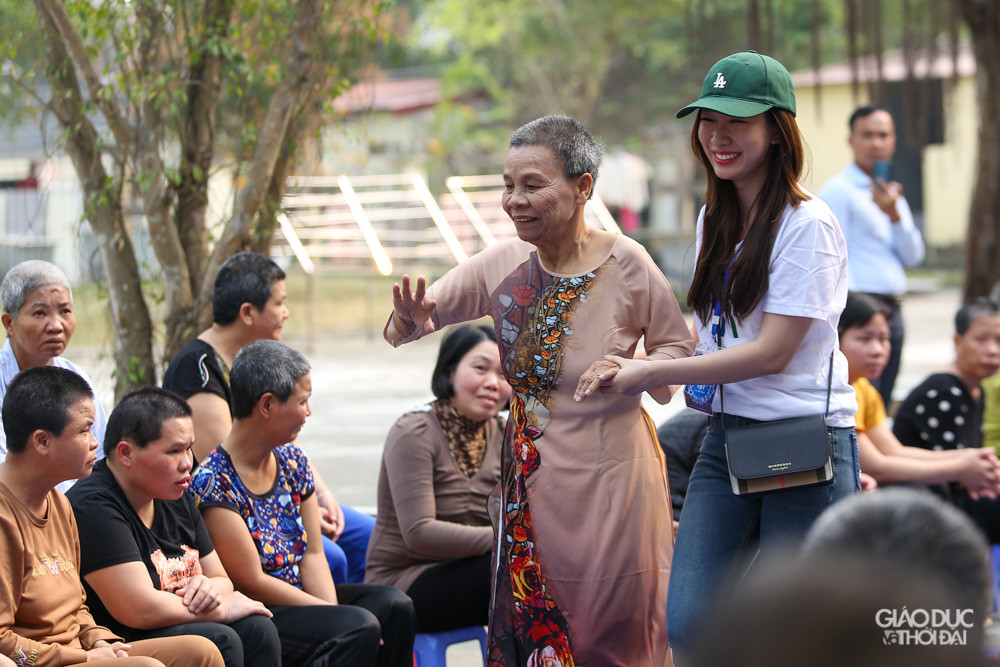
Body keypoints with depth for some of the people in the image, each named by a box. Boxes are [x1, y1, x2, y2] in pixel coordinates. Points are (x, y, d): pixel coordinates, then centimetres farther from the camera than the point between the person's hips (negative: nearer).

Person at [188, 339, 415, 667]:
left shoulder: (291, 460, 7)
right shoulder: (213, 483, -19)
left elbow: (312, 554, 7)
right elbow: (252, 582, -18)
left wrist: (331, 609, -12)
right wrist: (334, 616, -16)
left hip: (297, 594, 8)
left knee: (395, 606, -11)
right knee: (360, 625, -26)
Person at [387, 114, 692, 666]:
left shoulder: (626, 264, -10)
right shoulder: (501, 265, -1)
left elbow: (676, 344, 3)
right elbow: (418, 320, 4)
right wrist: (413, 323, -20)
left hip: (609, 474, -3)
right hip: (531, 477, 4)